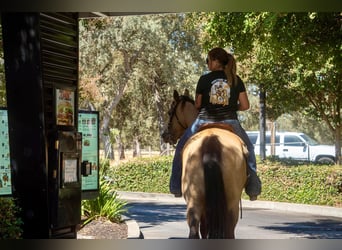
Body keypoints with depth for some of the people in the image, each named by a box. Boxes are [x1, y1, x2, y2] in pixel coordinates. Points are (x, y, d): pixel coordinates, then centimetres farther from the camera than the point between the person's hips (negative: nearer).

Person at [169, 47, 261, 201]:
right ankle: (252, 188, 21)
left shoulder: (204, 79, -4)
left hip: (205, 122, -1)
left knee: (181, 149, 20)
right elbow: (245, 106, 0)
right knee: (248, 149, 26)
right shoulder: (236, 80, 1)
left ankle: (177, 187, 20)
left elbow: (197, 104, 3)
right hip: (230, 123, 1)